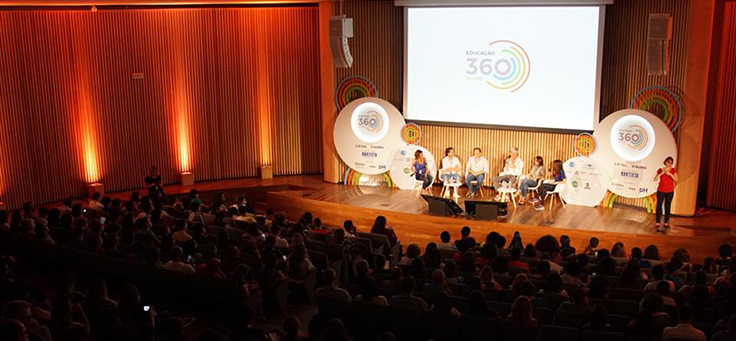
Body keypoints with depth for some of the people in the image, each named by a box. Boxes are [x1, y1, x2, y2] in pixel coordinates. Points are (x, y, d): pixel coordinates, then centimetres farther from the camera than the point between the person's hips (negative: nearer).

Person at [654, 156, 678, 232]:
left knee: (667, 207, 5)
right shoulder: (660, 170, 1)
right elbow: (655, 179, -7)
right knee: (659, 206, -8)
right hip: (661, 191, -1)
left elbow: (676, 180, -6)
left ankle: (666, 223, 12)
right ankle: (657, 223, -9)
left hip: (670, 191, 1)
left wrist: (670, 174, -18)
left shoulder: (673, 170, 3)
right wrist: (662, 173, -17)